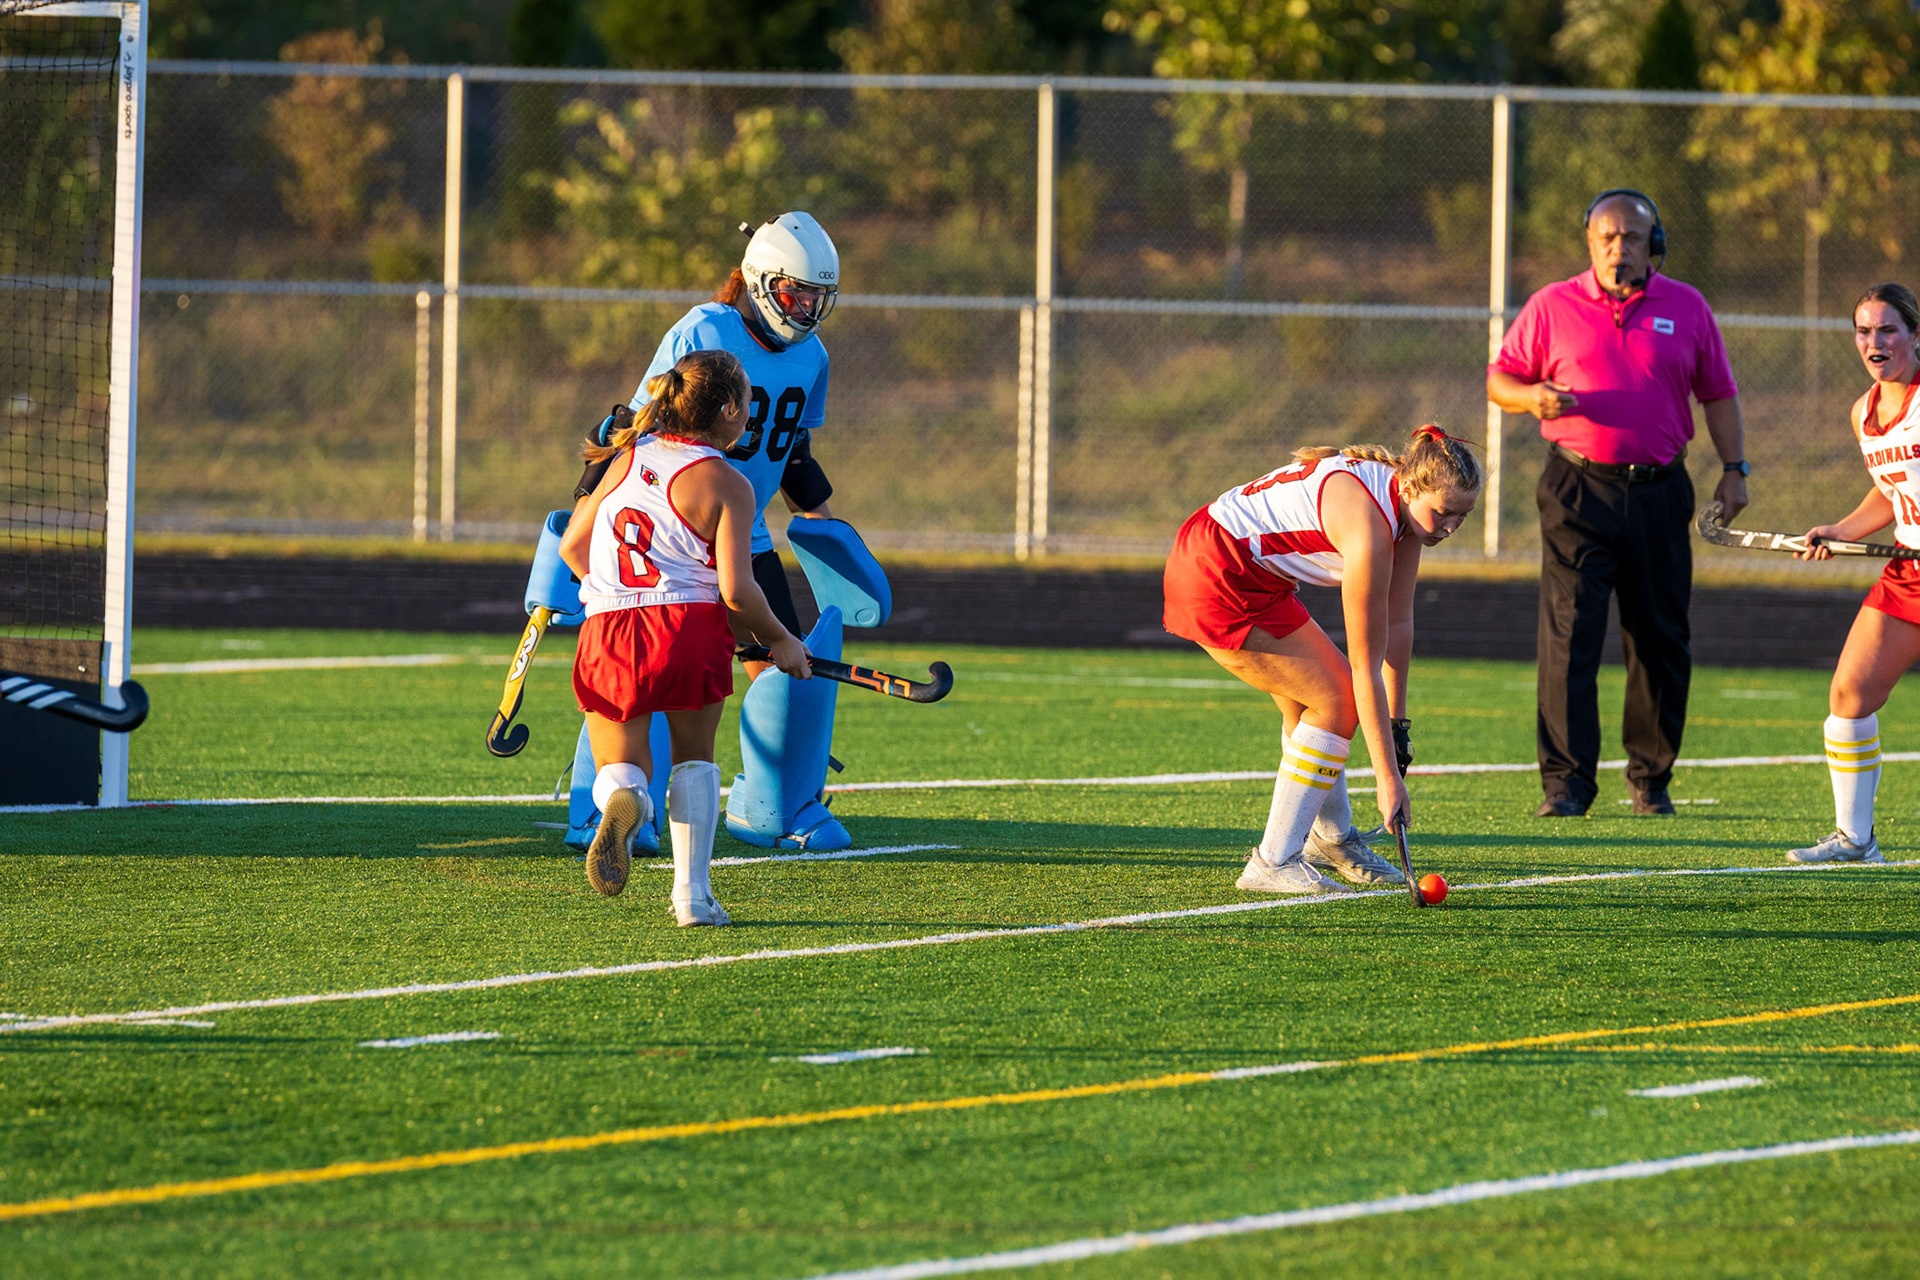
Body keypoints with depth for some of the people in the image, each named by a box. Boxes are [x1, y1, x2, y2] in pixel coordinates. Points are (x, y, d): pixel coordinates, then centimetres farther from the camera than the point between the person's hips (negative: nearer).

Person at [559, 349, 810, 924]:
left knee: (619, 766, 16)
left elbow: (571, 546, 20)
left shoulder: (627, 459, 14)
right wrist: (779, 641, 7)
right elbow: (736, 589, -9)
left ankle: (623, 796, -23)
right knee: (695, 756, 20)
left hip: (607, 632, 3)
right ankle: (692, 891, 10)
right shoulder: (725, 483, -2)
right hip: (691, 628, -3)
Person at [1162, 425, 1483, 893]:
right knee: (1338, 702, -8)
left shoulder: (1408, 504, -2)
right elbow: (1366, 666, -25)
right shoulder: (1370, 526, -29)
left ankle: (1331, 838, 39)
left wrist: (1397, 725, 5)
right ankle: (1272, 863, -4)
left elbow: (1398, 624, 6)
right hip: (1216, 582, -9)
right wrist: (1387, 777, -21)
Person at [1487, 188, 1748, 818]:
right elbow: (1499, 380, 9)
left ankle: (1651, 778, 18)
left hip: (1659, 492, 2)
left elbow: (1718, 393, 15)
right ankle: (1566, 782, -12)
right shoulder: (1552, 306, 5)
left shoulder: (1686, 307, 9)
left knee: (1661, 640, 6)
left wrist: (1733, 468, 6)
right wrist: (1533, 397, -13)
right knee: (1569, 632, -11)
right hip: (1578, 491, -2)